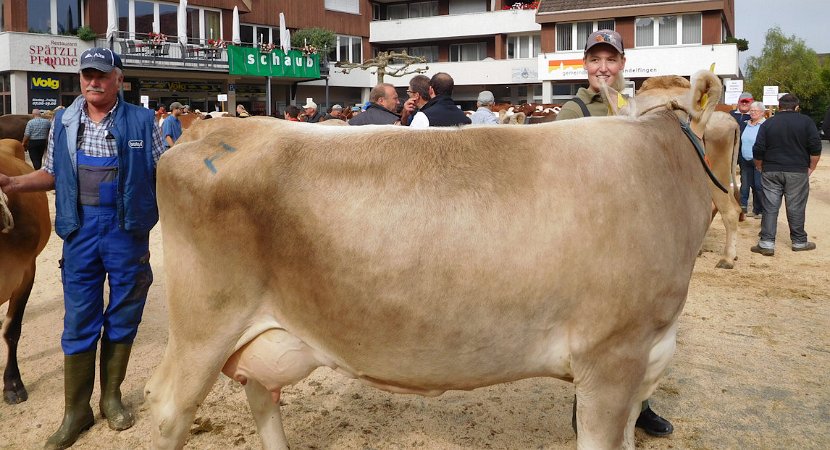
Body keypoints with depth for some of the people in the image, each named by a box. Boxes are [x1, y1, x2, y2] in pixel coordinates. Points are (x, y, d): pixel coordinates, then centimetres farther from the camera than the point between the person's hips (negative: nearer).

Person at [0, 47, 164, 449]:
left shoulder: (141, 121, -1)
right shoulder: (64, 122, 7)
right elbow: (52, 174, 12)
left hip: (127, 229, -1)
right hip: (81, 227, 2)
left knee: (123, 315, 9)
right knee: (79, 319, 5)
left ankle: (112, 396, 27)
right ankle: (76, 411, 16)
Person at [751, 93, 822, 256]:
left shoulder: (767, 123, 3)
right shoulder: (806, 122, 0)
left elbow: (758, 151, 0)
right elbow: (816, 148, -4)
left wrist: (760, 168, 14)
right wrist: (811, 168, 6)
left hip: (771, 171, 1)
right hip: (797, 172, -1)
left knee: (770, 207, 2)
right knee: (796, 208, 7)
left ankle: (766, 243, -2)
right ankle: (799, 242, 18)